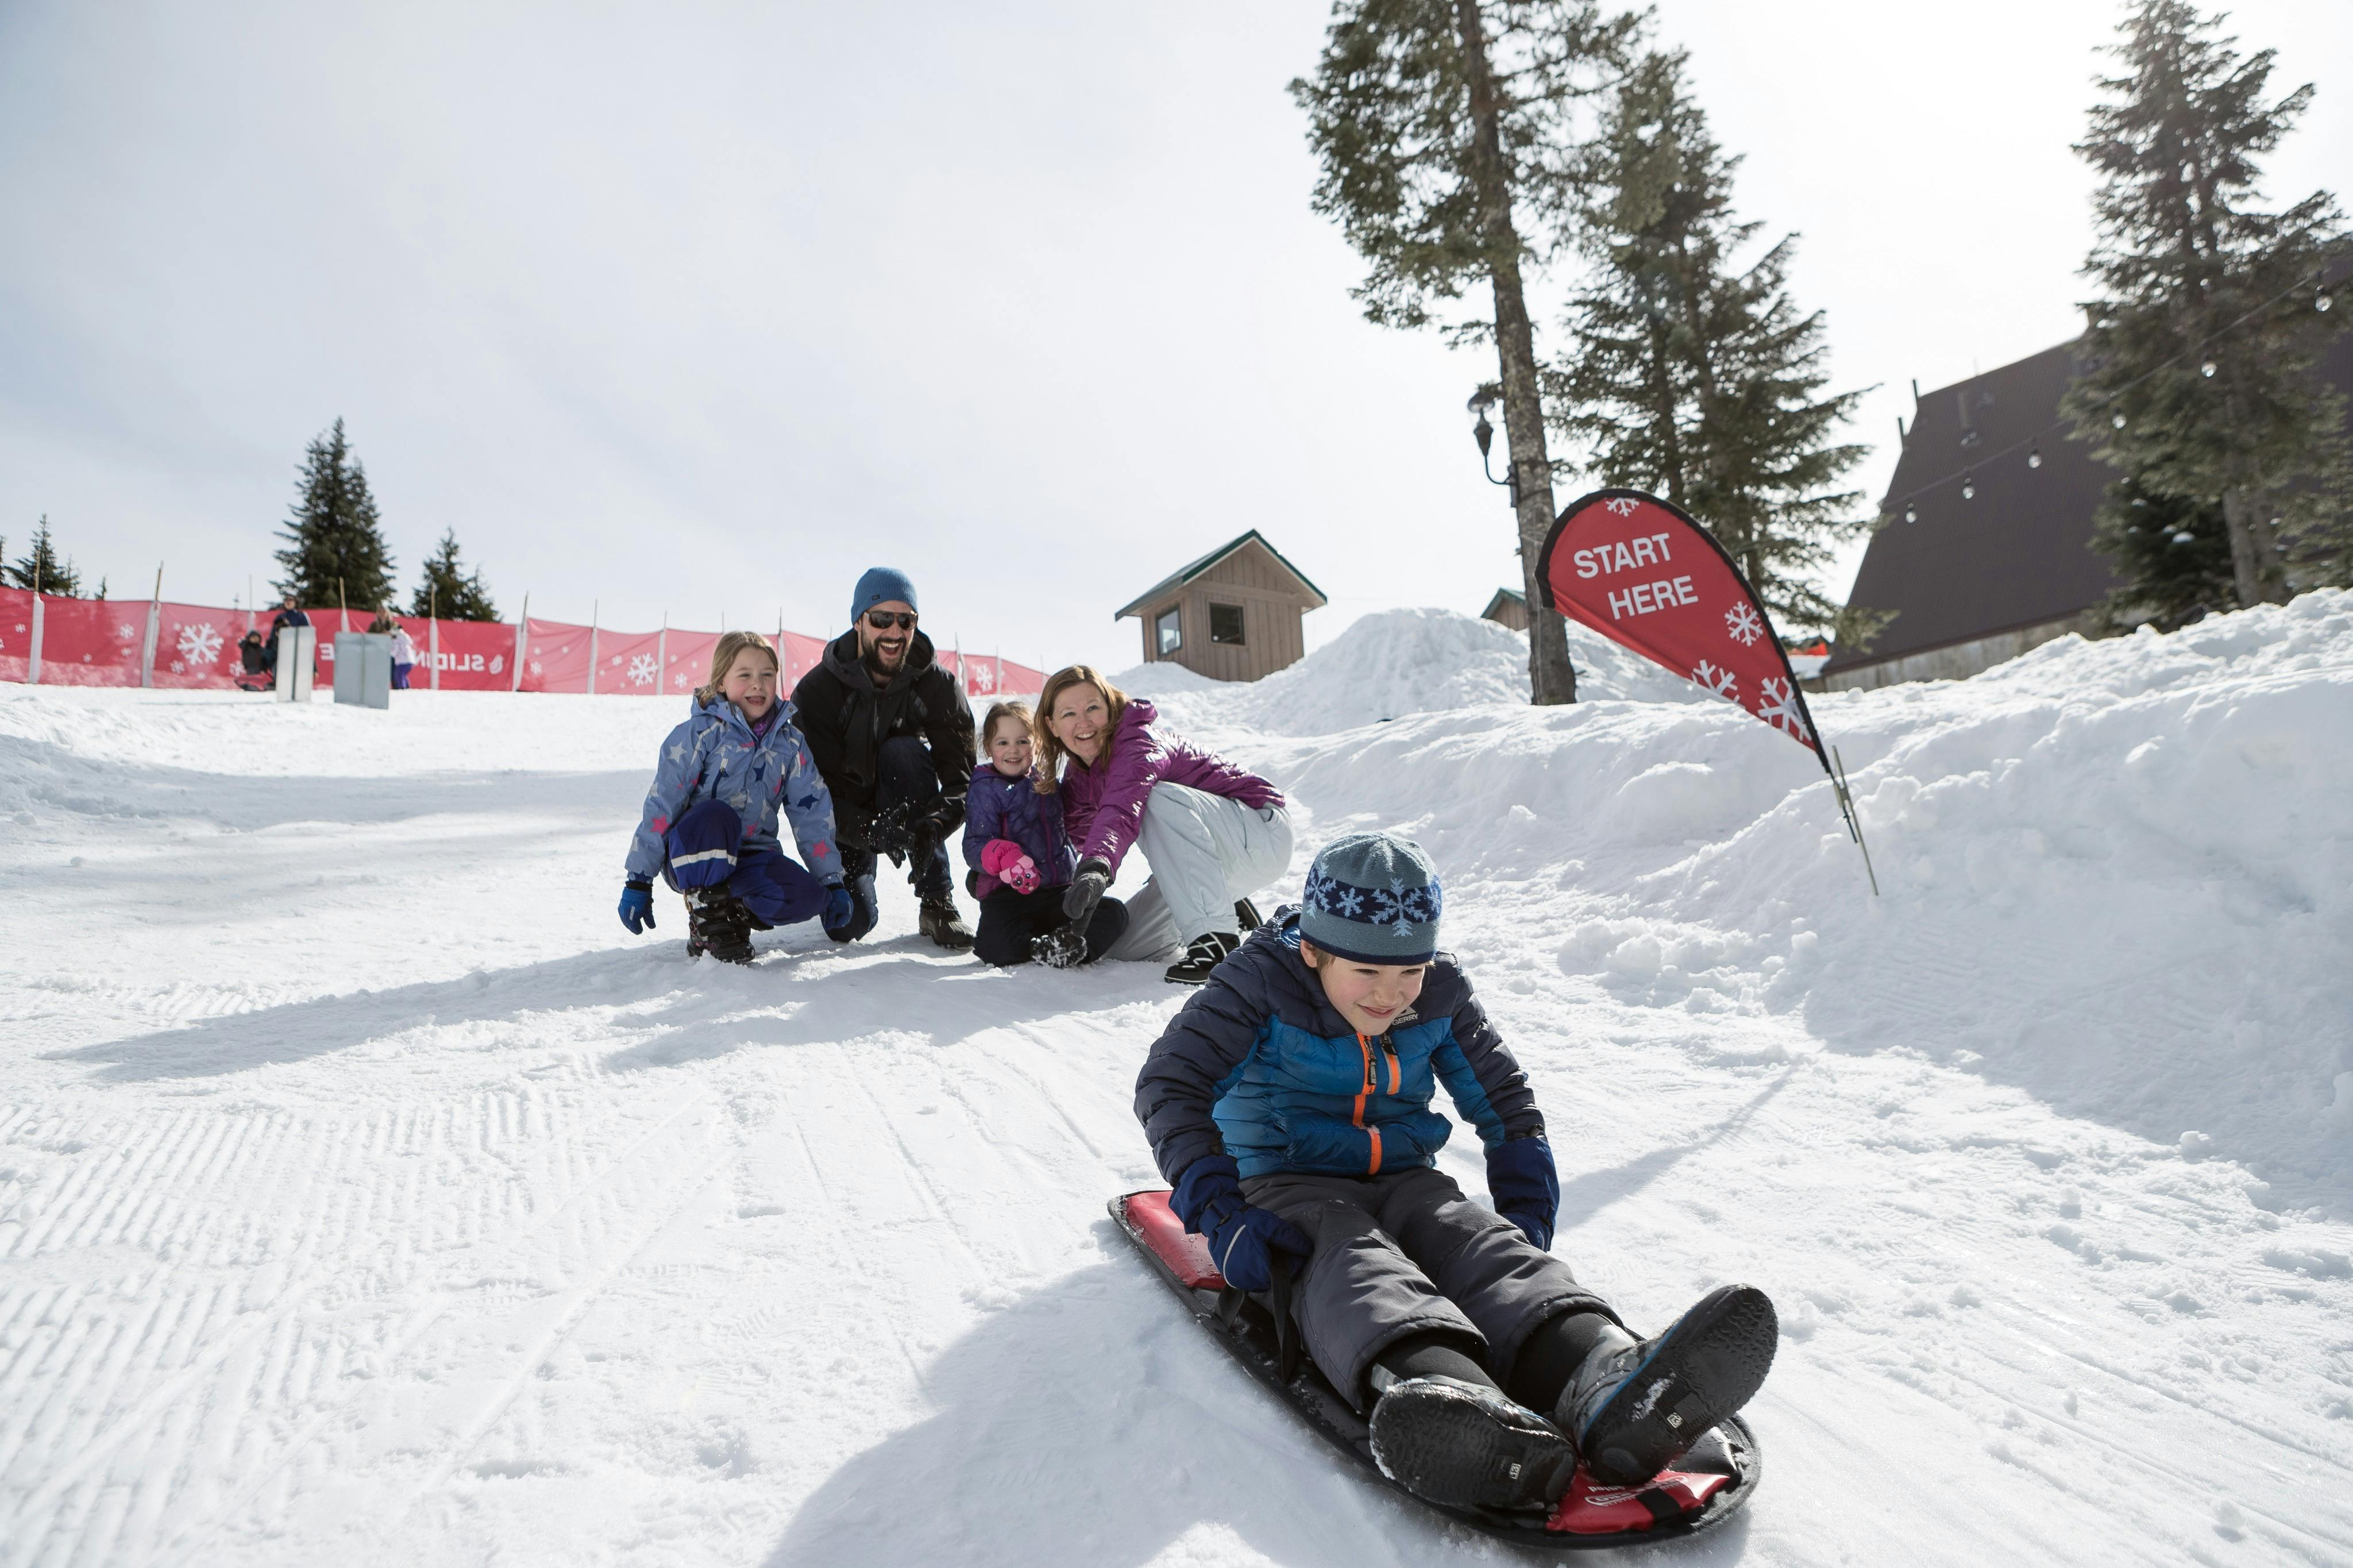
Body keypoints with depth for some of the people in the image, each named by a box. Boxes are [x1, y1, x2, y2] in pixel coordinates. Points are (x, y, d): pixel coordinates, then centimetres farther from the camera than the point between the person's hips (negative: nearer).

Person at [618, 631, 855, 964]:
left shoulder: (790, 743, 5)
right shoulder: (698, 733, -8)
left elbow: (813, 814, 6)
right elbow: (661, 806, -10)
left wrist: (832, 883, 2)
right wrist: (638, 881, -14)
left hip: (749, 858, 4)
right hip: (693, 855, -3)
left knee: (809, 897, -27)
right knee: (715, 815, -38)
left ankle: (735, 911, 4)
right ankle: (707, 923, -17)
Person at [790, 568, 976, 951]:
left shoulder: (936, 685, -16)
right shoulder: (817, 690, -19)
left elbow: (961, 774, -22)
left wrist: (934, 825, -43)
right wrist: (871, 831, -42)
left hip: (904, 807, 1)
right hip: (844, 818, 0)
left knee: (904, 751, -31)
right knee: (848, 925, -17)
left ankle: (938, 903, -25)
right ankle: (859, 872, 23)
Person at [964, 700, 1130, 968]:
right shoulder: (984, 789, -2)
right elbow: (974, 847, -13)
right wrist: (1004, 858, -34)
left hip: (1058, 890, 6)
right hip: (1006, 894, -6)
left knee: (1114, 912, -15)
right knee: (1000, 947, -35)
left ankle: (1069, 949, -32)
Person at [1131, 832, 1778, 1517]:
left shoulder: (1438, 998, 3)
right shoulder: (1264, 985, -11)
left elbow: (1506, 1100, 15)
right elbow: (1170, 1083, -15)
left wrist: (1526, 1204, 0)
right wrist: (1219, 1209, -25)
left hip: (1403, 1180, 4)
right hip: (1288, 1184, -4)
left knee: (1481, 1241, -28)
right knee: (1353, 1262, -36)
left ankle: (1598, 1374, -59)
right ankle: (1442, 1393, -70)